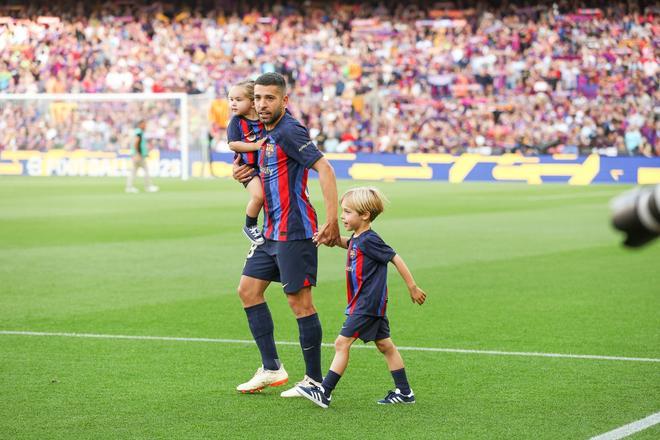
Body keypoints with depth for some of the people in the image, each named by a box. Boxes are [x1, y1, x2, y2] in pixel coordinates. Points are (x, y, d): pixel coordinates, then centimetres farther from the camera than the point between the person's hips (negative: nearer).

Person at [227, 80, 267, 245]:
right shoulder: (236, 121, -5)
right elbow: (233, 144, -13)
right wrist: (256, 146, -20)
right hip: (248, 166, -4)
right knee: (258, 195, -22)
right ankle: (250, 226, -1)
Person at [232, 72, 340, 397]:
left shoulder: (289, 130, -14)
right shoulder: (267, 133, 15)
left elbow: (324, 168, -23)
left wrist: (332, 220, -29)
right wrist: (244, 173, 9)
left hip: (294, 230, -10)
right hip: (272, 232, 10)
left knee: (299, 301, -6)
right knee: (248, 290, 11)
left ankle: (314, 380, 1)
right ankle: (271, 369, 15)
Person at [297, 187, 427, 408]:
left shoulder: (369, 240, -17)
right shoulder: (357, 239, 9)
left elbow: (396, 259, -14)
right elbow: (347, 244, 31)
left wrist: (413, 288, -9)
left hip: (367, 305, -10)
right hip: (370, 304, 10)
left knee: (342, 342, -9)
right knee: (385, 345, 13)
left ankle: (324, 392, -8)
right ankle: (404, 392, 18)